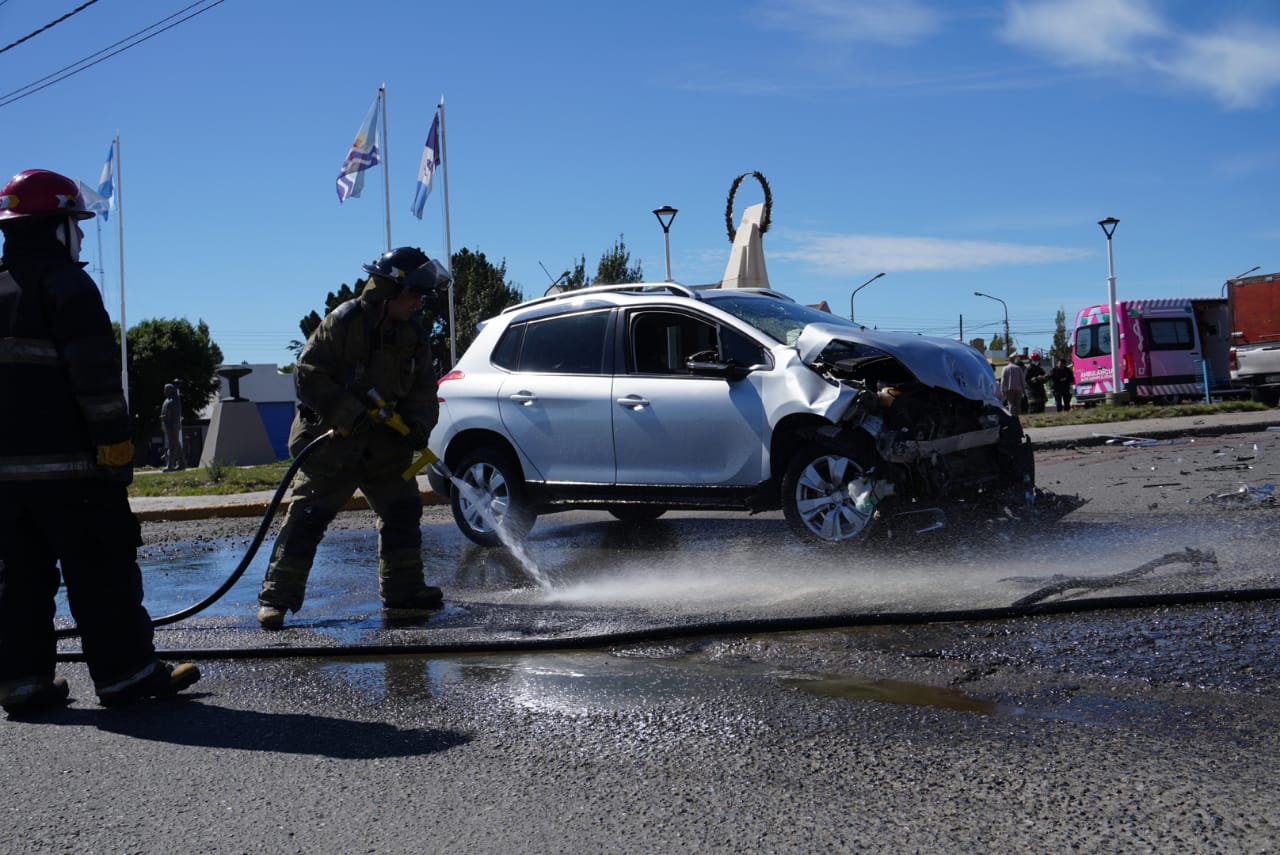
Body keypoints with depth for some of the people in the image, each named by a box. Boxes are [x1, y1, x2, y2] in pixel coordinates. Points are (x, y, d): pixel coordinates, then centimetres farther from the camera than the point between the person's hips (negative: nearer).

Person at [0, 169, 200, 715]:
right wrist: (115, 443, -12)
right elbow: (96, 373, -15)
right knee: (101, 571, -1)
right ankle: (125, 671, 3)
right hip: (67, 463, -7)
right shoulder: (65, 282, -8)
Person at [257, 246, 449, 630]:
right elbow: (308, 374, -17)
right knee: (308, 518, -6)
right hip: (331, 441, -7)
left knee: (402, 511, 9)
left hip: (384, 444, 7)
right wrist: (348, 414, -24)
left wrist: (418, 425, -11)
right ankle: (277, 596, -2)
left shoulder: (413, 336, 4)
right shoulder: (344, 322, -16)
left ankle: (402, 588, 21)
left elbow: (423, 389, 8)